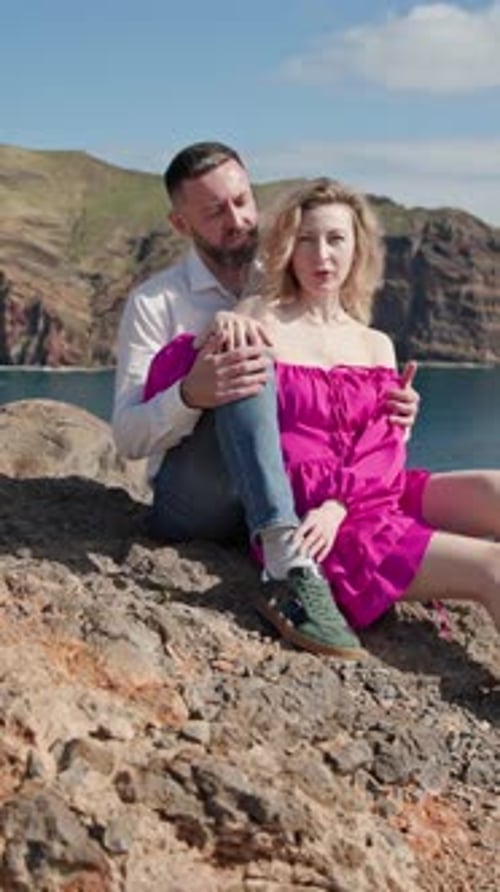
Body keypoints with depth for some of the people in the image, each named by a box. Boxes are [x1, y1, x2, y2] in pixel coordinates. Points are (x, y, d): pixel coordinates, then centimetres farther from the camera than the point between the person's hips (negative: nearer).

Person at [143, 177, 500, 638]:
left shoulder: (377, 346, 15)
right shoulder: (259, 320, 1)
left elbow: (384, 450, 3)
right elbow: (158, 393, -5)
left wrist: (338, 504, -17)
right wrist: (204, 342, -24)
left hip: (379, 497, 5)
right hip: (302, 521, -5)